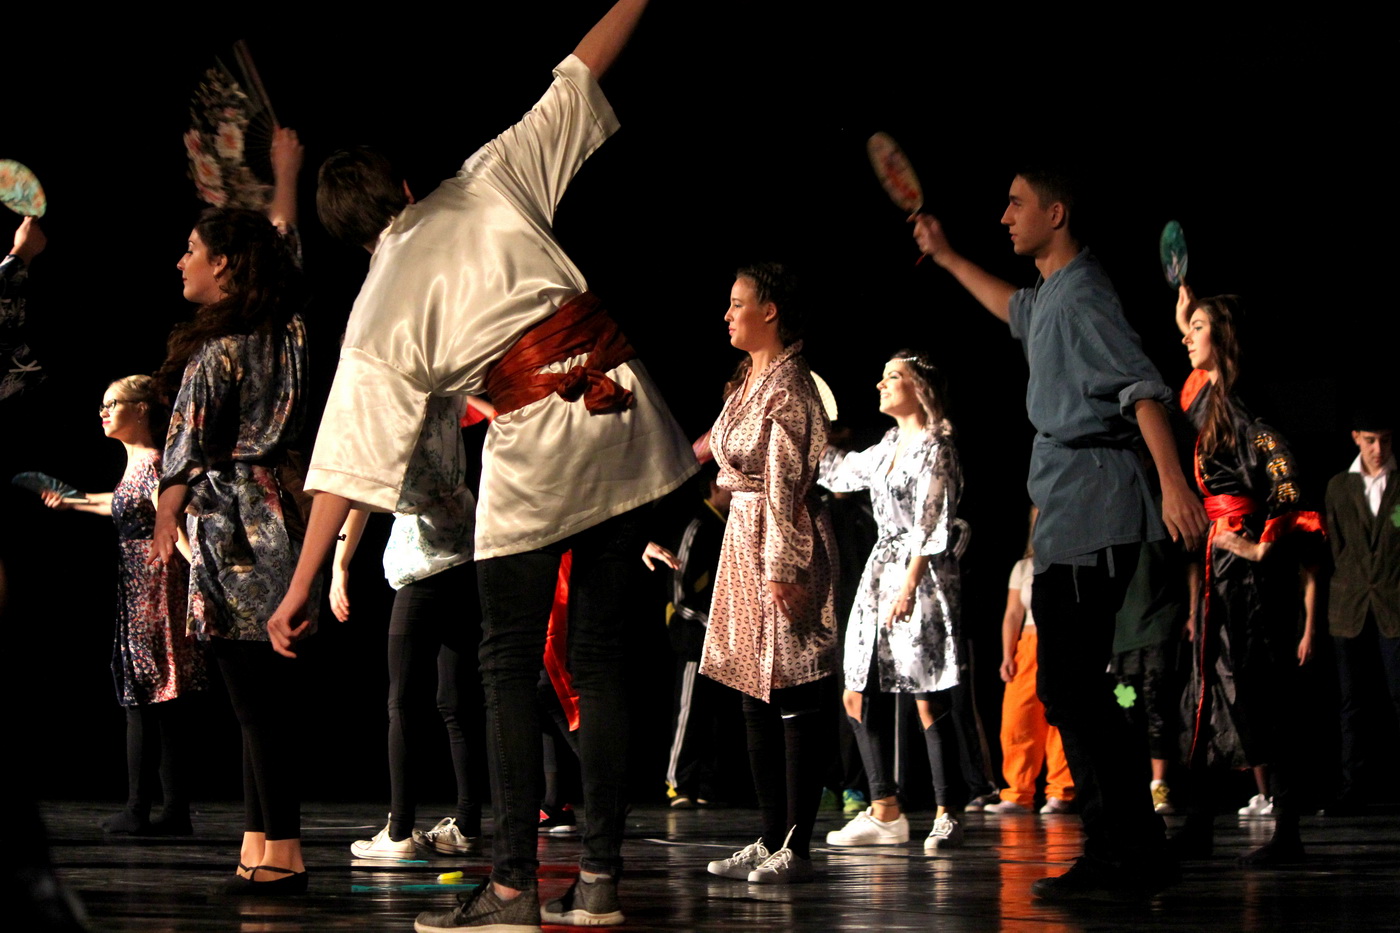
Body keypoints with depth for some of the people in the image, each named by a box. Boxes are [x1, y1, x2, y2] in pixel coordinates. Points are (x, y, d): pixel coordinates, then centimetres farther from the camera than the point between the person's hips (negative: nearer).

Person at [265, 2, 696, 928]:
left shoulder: (379, 314, 4)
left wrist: (302, 587, 4)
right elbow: (580, 76, 14)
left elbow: (347, 463, 1)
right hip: (619, 406, 4)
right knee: (600, 655, 8)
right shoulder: (491, 181, 9)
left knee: (509, 669, 6)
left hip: (535, 444, -4)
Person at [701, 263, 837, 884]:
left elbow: (786, 485, -17)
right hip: (745, 537, 10)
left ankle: (797, 848, -7)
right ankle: (771, 839, 15)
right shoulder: (747, 381, 16)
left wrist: (781, 565, -21)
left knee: (794, 697, -8)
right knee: (756, 695, 10)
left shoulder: (788, 385, -12)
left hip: (784, 542, -10)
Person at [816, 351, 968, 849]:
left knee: (928, 701, -9)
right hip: (879, 574, 9)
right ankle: (885, 812, 9)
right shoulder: (890, 445, 17)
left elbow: (931, 526, -14)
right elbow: (843, 470, 36)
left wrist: (908, 587, -21)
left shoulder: (935, 445, -7)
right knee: (857, 697, 4)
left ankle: (948, 815, -4)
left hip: (920, 576, -9)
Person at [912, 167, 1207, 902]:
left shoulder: (1081, 294, -11)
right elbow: (1015, 309, 46)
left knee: (1070, 684, -14)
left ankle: (1125, 856, -13)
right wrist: (945, 258, 51)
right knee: (1073, 685, 11)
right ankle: (1129, 850, 13)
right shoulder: (1052, 296, 20)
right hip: (1070, 510, 11)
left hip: (1090, 504, -11)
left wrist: (1173, 482, -35)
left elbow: (1142, 387, -24)